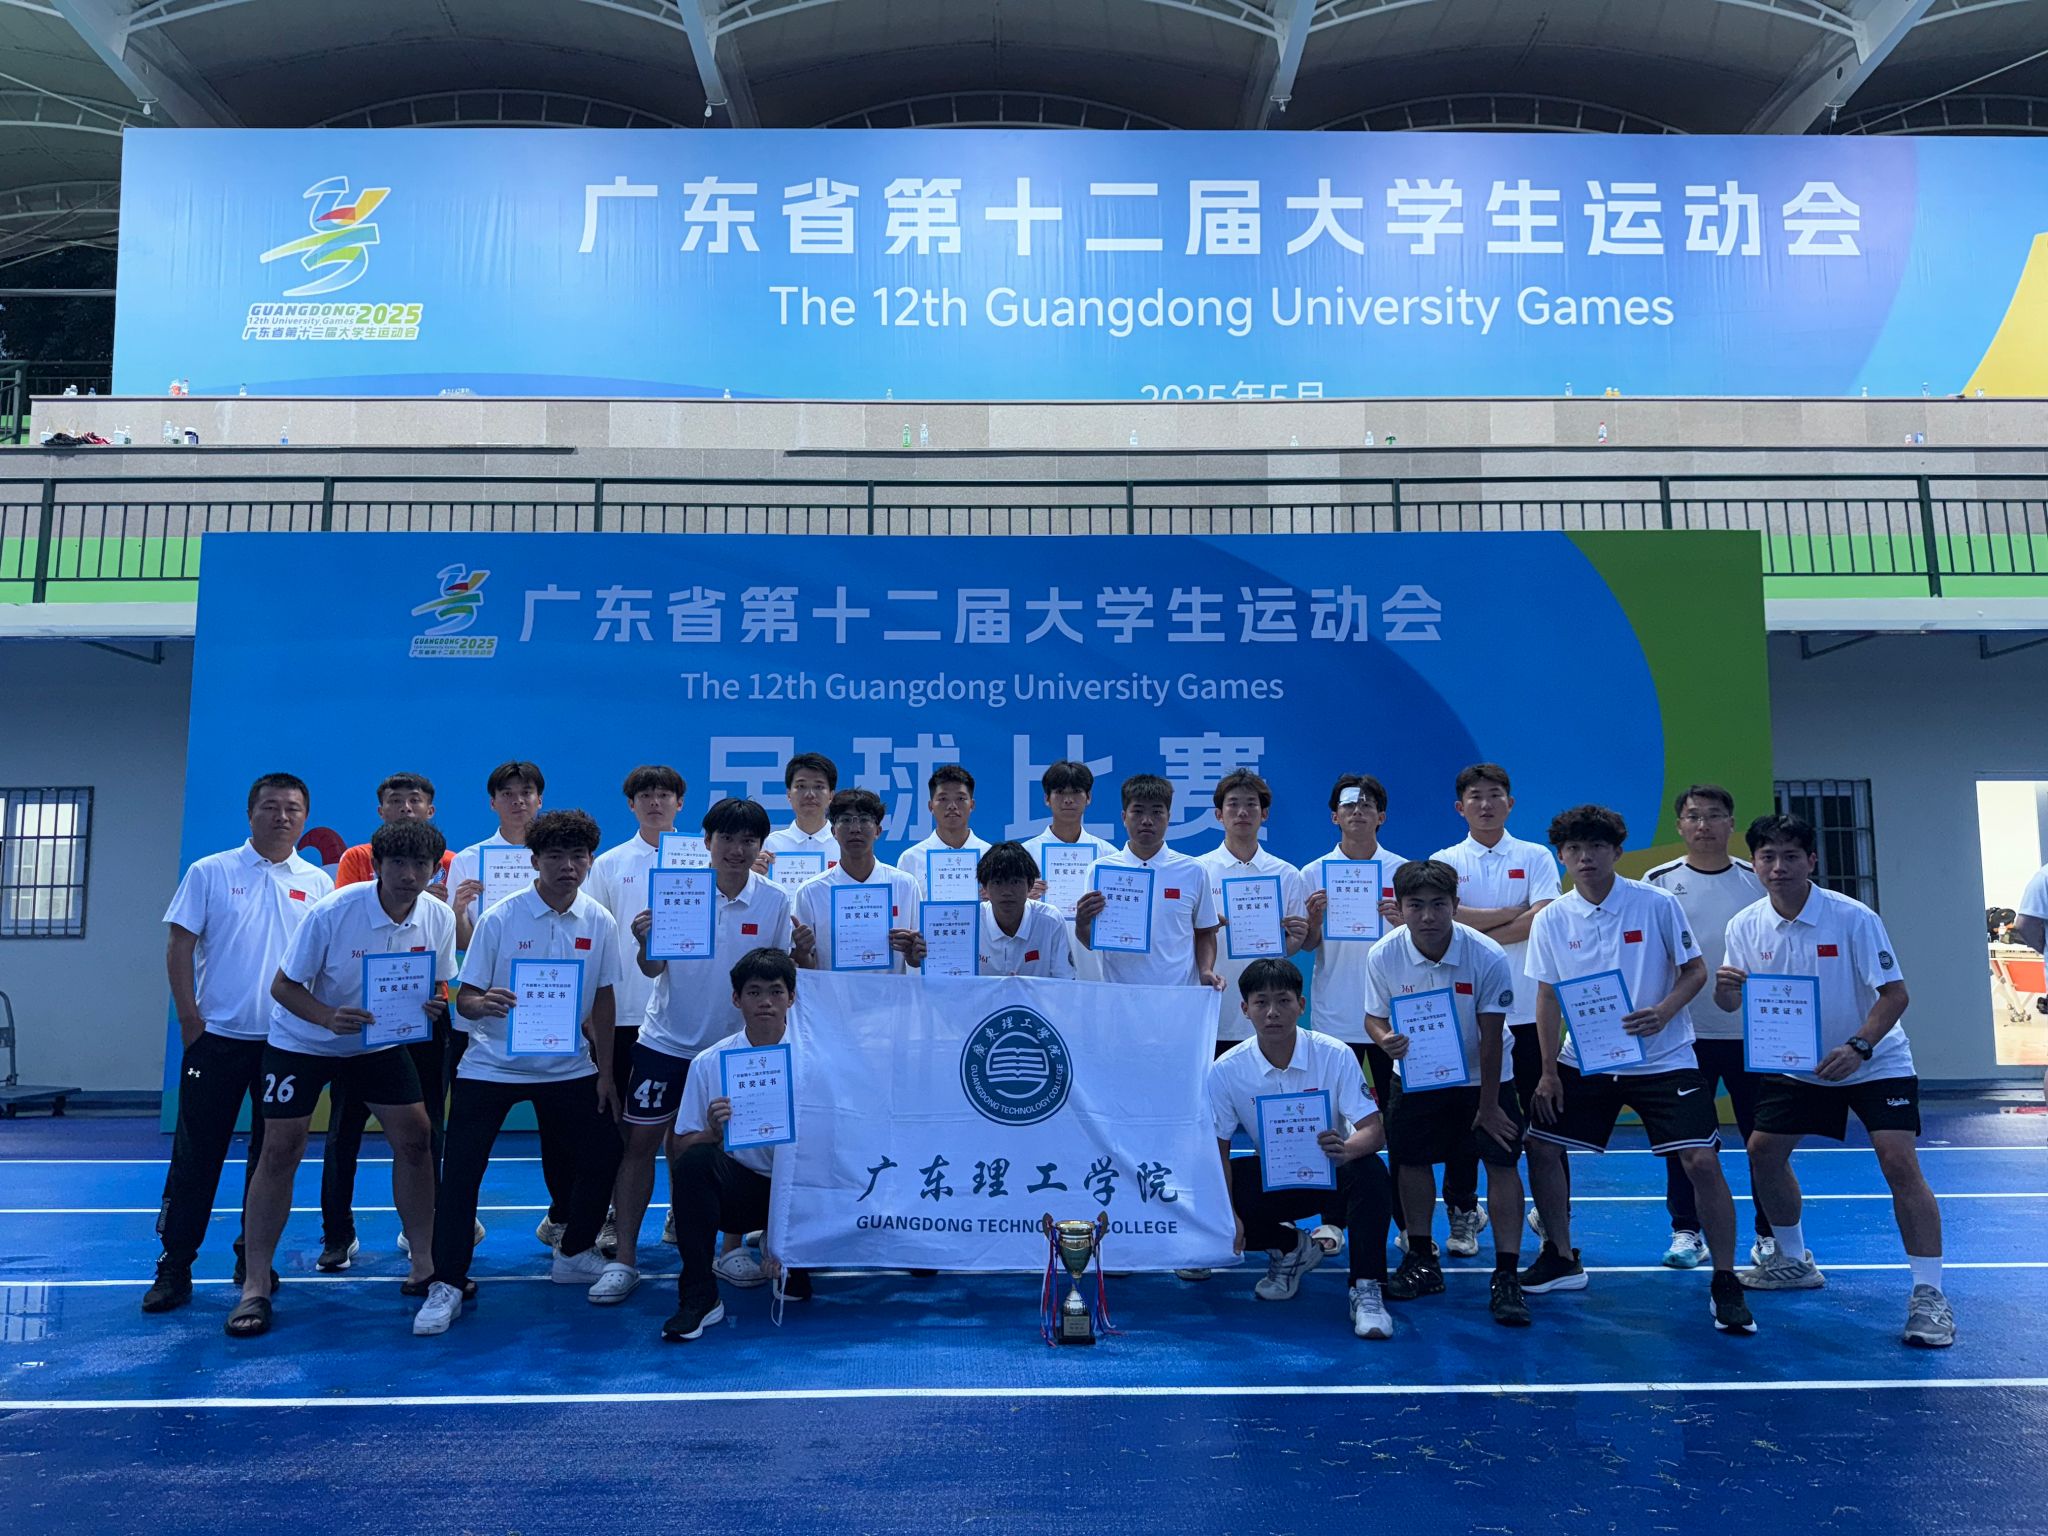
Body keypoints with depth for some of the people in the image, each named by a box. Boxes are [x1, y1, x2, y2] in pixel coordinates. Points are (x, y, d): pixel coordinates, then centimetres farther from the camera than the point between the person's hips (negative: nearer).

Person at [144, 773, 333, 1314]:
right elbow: (180, 946, 0)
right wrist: (189, 1017, -7)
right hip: (217, 1036, -2)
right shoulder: (210, 872, 1)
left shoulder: (318, 883, 6)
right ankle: (174, 1266, 12)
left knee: (273, 1154, 9)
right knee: (196, 1153, 1)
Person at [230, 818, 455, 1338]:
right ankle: (256, 1285, 7)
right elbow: (283, 986, -18)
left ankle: (423, 1266, 10)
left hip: (380, 1042, 3)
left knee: (415, 1138, -3)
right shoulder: (331, 913, -26)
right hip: (302, 1040, -3)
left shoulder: (439, 919, -14)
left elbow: (439, 988, -1)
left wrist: (435, 1007, -25)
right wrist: (329, 1018, -36)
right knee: (280, 1151, -7)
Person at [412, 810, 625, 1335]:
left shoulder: (599, 923, -3)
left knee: (603, 1156, 6)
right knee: (460, 1171, -6)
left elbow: (603, 1001, 5)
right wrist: (482, 1003, -34)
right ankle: (447, 1286, 9)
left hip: (569, 1069, 3)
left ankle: (574, 1255, 29)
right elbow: (464, 998, -10)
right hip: (492, 1066, -3)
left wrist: (605, 1073, 5)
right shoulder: (499, 920, -12)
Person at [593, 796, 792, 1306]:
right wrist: (645, 943, -28)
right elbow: (653, 969, -7)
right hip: (668, 1039, -1)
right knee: (640, 1141, 1)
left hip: (737, 1043, 1)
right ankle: (624, 1258, 12)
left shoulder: (776, 901, -5)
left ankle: (733, 1246, 27)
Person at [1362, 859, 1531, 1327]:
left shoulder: (1488, 957, -25)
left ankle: (1507, 1275, 1)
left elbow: (1491, 1037, -18)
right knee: (1411, 1162, 4)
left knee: (1501, 1161, -8)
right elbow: (1375, 1016, -5)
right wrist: (1384, 1039, -30)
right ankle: (1422, 1261, 23)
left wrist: (1487, 1104, -13)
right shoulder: (1383, 956, -19)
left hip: (1483, 1077, -2)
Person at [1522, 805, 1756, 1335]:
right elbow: (1548, 997, 3)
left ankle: (1726, 1285, 5)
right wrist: (1548, 1071, -1)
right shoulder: (1551, 920, -2)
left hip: (1662, 1058, -3)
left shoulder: (1657, 904, -9)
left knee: (1702, 1160, -13)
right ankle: (1561, 1259, 21)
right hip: (1584, 1059, 3)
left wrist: (1663, 1012, -24)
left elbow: (1695, 971, -5)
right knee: (1540, 1147, 2)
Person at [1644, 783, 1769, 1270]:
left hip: (1751, 1030, 1)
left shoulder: (1758, 880, 3)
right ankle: (1686, 1231, 16)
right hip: (1682, 1030, -1)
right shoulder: (1658, 882, 0)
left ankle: (1769, 1234, 19)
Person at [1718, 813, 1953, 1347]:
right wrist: (1725, 991, -29)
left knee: (1900, 1164, -17)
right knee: (1763, 1152, 4)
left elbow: (1895, 993, -20)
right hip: (1796, 1064, 5)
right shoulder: (1745, 926, -8)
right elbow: (1734, 1003, -4)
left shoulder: (1854, 918, -20)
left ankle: (1928, 1295, -7)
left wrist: (1858, 1047, -34)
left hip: (1875, 1061, -4)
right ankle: (1794, 1261, 26)